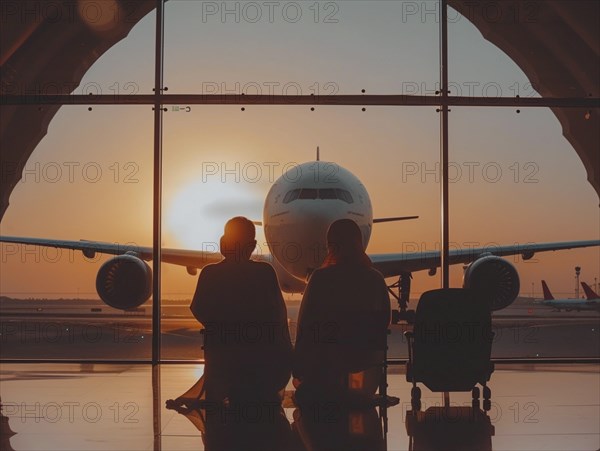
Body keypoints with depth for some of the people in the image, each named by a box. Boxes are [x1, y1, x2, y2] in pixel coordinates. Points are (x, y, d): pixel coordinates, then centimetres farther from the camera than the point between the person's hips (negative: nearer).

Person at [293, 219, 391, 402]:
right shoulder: (375, 279, 4)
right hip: (368, 370, 4)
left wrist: (298, 373, -1)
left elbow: (305, 326, -7)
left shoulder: (320, 278, -8)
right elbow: (384, 322, 10)